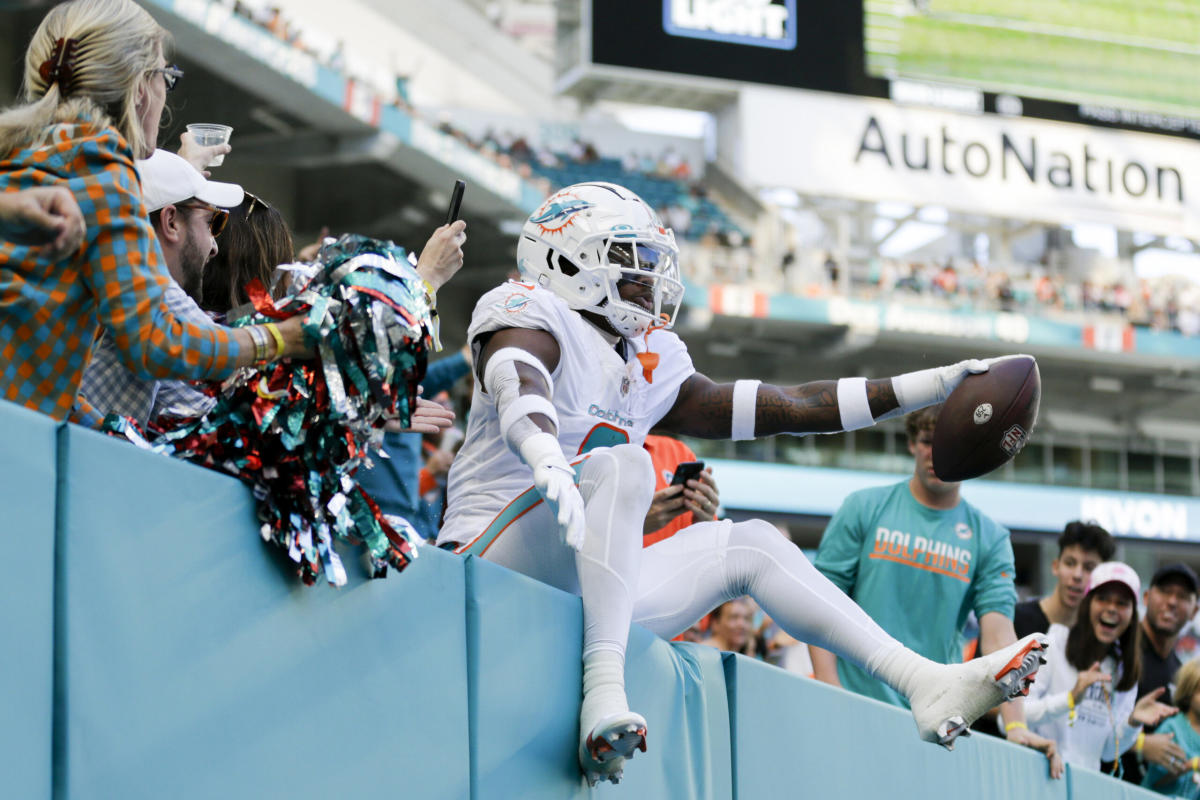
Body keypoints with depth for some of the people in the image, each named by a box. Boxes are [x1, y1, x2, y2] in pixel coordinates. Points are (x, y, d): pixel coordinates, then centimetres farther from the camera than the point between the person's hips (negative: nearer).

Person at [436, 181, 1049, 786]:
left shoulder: (646, 365, 19)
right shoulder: (528, 314, -4)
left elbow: (784, 408, 23)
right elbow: (520, 392, -29)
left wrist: (936, 385, 21)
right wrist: (550, 462, -52)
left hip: (576, 589, 9)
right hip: (498, 560, -9)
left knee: (747, 545, 10)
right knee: (621, 464, -30)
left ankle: (926, 684, 4)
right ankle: (603, 689, -46)